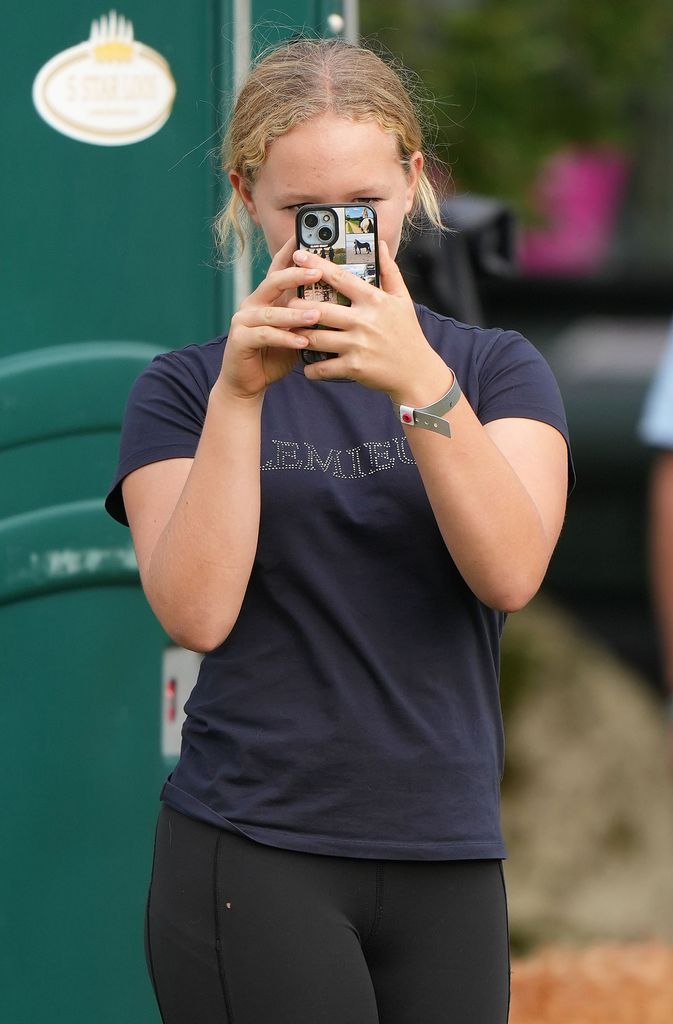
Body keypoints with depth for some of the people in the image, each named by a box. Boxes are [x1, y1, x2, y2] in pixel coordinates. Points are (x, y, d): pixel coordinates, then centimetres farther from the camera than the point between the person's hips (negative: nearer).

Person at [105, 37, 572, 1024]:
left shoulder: (498, 369, 8)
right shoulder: (184, 388, 5)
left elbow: (509, 571, -10)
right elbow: (196, 610, -10)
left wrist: (420, 383, -22)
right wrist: (239, 393, -18)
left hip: (447, 860, 2)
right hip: (251, 856, -2)